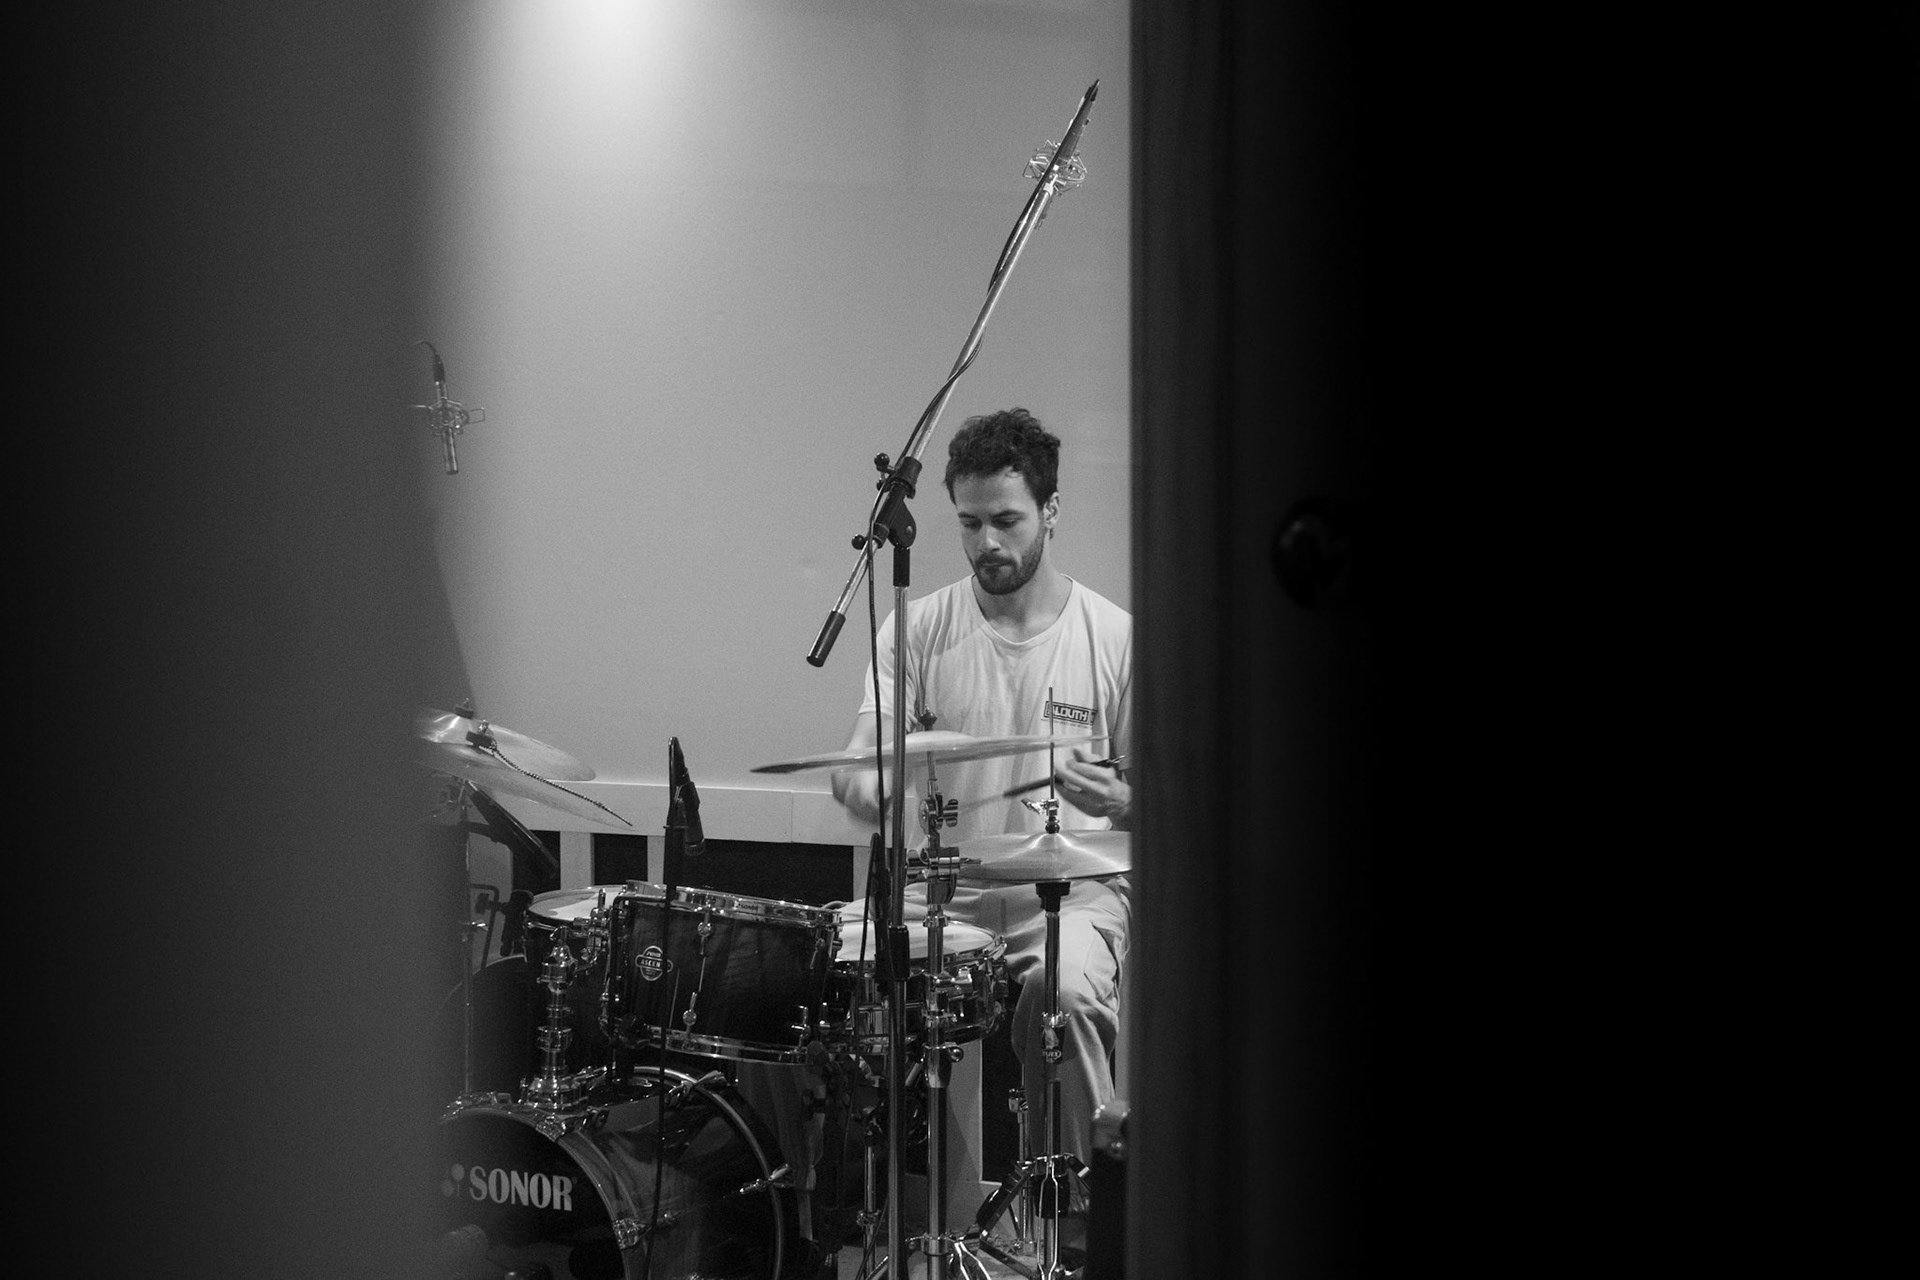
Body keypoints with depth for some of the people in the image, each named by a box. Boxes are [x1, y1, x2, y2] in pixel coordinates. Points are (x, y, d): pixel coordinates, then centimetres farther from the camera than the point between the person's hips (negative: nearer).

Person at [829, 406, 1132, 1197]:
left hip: (1069, 887, -2)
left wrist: (1117, 799, -18)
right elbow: (857, 768, -4)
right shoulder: (918, 629, 4)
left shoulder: (1115, 638, 0)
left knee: (1065, 991, -34)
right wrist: (878, 795, -28)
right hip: (942, 884, 2)